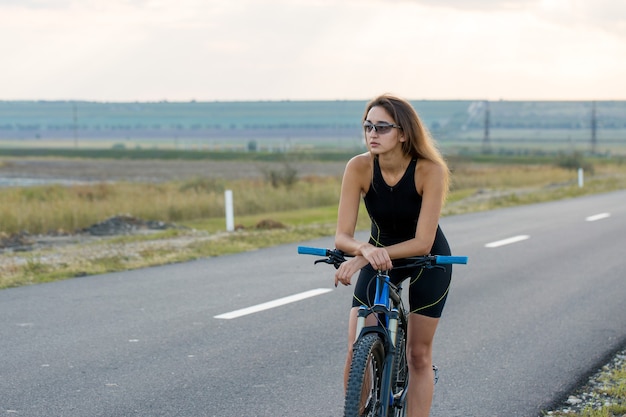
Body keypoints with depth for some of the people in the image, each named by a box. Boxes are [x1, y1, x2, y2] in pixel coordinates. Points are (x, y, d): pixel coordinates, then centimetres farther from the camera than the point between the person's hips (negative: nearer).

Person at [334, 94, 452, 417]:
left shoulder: (430, 170, -30)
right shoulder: (359, 168, -24)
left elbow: (423, 242, -33)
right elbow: (342, 237, -24)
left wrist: (365, 258, -43)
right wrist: (365, 249, -47)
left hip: (427, 259, -2)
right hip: (380, 253, 2)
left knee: (419, 355, 3)